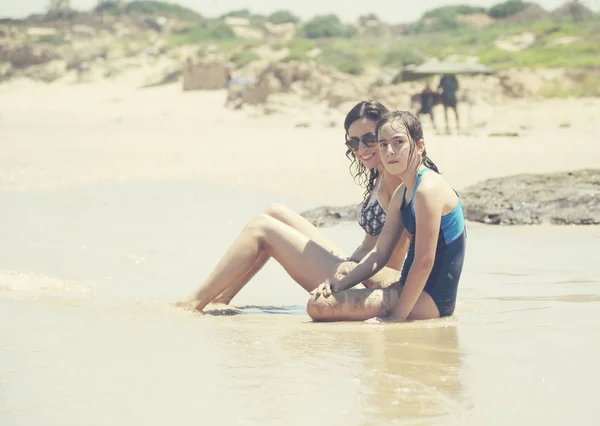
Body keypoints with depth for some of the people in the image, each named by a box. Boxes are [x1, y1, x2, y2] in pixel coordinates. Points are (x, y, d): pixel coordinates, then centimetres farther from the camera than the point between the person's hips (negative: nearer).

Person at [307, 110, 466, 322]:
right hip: (413, 291, 10)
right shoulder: (402, 194, 12)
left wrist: (398, 316, -20)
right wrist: (343, 282, 0)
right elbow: (380, 253, 14)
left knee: (319, 306, -17)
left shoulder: (428, 189, -19)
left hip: (431, 300, -10)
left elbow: (424, 261, -22)